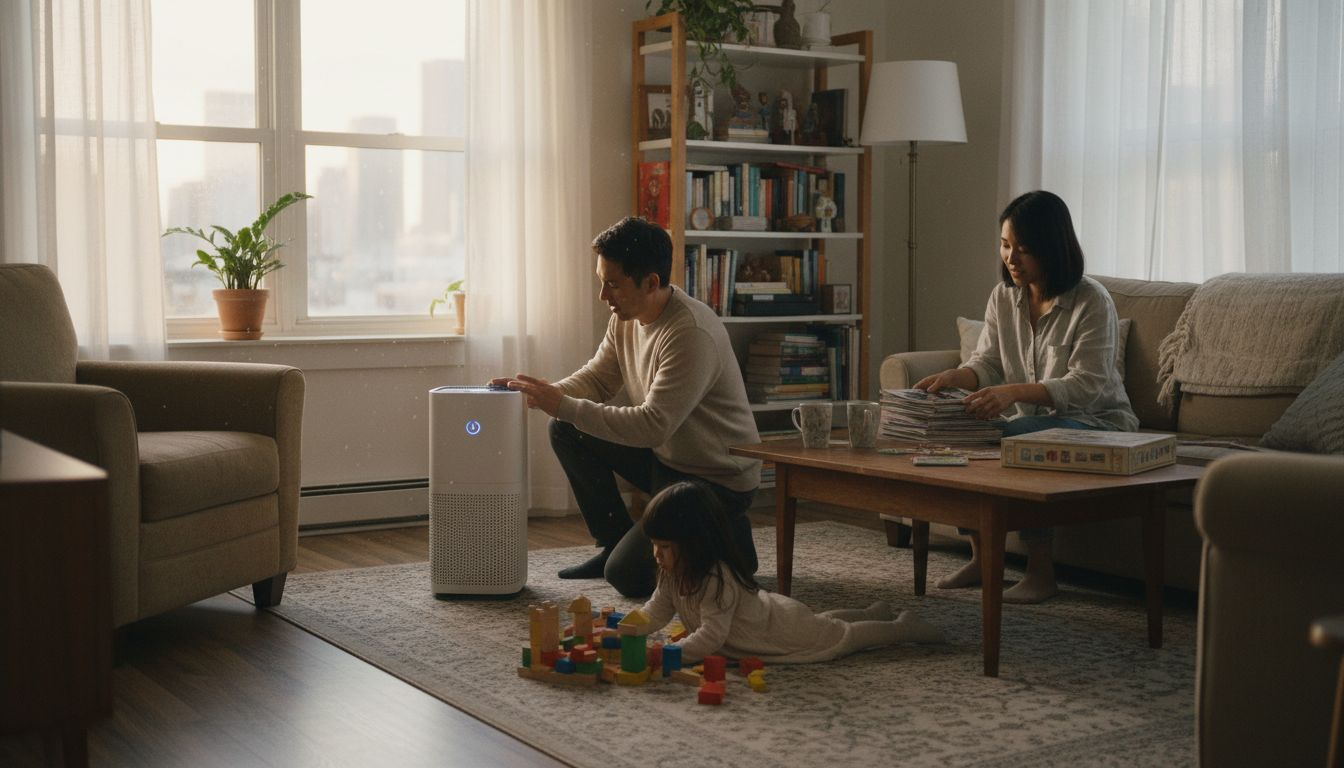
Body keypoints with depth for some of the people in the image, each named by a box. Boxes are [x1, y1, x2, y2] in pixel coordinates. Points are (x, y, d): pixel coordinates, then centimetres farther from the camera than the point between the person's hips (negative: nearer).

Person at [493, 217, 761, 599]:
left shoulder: (692, 334, -30)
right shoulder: (626, 317, -2)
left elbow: (653, 426, -33)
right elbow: (597, 378, 8)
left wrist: (563, 405, -31)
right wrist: (543, 394, -13)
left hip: (717, 478, -9)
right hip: (665, 456, 9)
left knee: (626, 575, -15)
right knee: (567, 431, -1)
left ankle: (730, 542, 7)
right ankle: (615, 541, 10)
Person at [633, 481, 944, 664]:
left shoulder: (716, 580, -40)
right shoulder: (674, 573, -14)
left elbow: (711, 636, -44)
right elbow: (656, 611, -5)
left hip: (784, 628, -8)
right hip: (768, 614, 8)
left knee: (840, 636, 11)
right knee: (818, 624, 31)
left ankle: (903, 628, 28)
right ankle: (873, 613, 50)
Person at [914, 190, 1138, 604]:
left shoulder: (1092, 302, -16)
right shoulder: (1003, 297, 4)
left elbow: (1087, 385, -25)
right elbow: (987, 363, 2)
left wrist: (1015, 392, -40)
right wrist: (954, 376, -22)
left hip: (1096, 424, -6)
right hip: (1033, 423, 6)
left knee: (1021, 436, -36)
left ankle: (1041, 570, -26)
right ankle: (981, 557, -6)